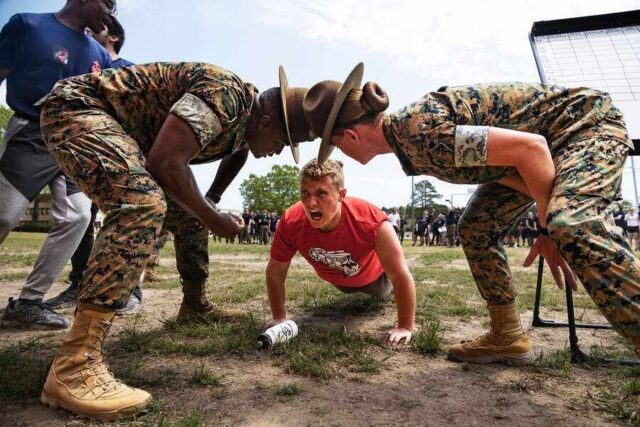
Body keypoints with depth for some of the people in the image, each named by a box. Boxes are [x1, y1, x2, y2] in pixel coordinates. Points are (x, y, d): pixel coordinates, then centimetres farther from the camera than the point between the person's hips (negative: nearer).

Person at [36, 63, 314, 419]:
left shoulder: (242, 125, 5)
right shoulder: (226, 93, -25)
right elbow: (166, 162, -31)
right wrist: (214, 219, -18)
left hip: (125, 129, 10)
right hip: (77, 105, -10)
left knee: (188, 209, 12)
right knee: (144, 203, -33)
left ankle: (195, 303, 28)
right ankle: (73, 367, -33)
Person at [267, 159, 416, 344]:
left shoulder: (372, 223, -48)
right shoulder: (290, 223, -39)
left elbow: (401, 276, -38)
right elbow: (275, 272, -23)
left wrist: (405, 327, -32)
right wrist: (279, 318, -18)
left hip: (373, 273, -2)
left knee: (384, 294, 33)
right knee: (350, 291, 39)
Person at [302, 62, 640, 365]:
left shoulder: (421, 134, -33)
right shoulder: (407, 145, -4)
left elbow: (530, 147, -33)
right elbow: (500, 162, -2)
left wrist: (550, 230, -22)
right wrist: (550, 213, -9)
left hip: (587, 122, -9)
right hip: (546, 140, 9)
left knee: (570, 226, -35)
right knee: (475, 229, 4)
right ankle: (508, 337, 12)